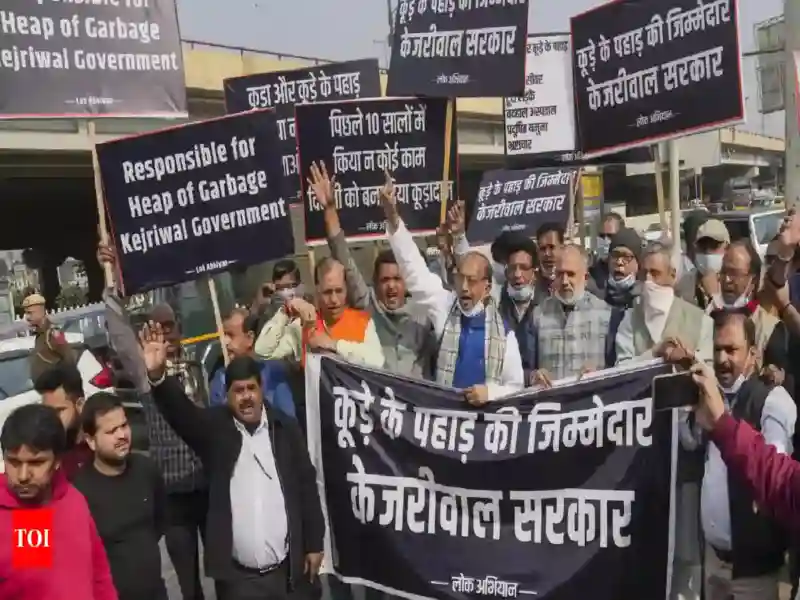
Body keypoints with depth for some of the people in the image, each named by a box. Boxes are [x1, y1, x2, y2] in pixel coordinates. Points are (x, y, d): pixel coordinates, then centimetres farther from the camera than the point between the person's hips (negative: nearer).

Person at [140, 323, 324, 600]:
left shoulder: (286, 427, 1)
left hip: (288, 569, 1)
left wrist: (314, 544, 4)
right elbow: (181, 410, -20)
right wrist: (157, 374, -40)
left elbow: (306, 485, 4)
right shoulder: (215, 427, -2)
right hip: (236, 576, -1)